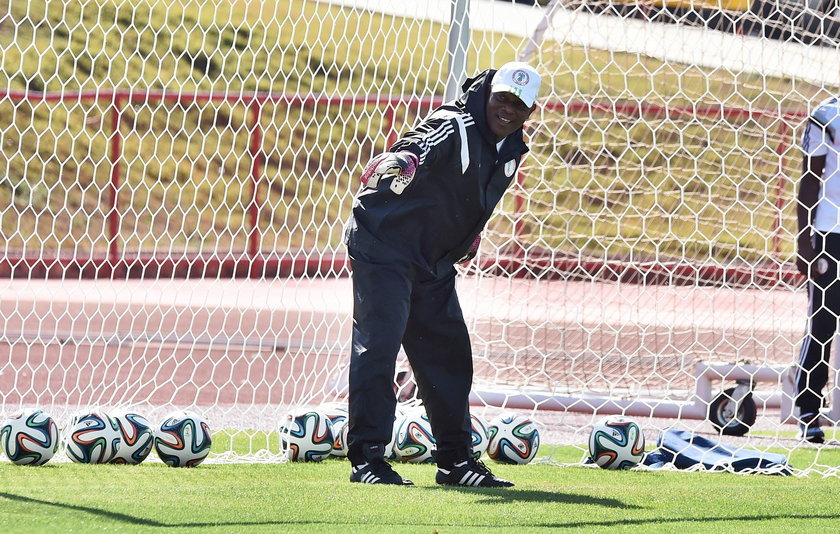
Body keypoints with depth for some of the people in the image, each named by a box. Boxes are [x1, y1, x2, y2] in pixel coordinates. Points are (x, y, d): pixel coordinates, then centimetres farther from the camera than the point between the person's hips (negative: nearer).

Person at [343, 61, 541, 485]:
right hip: (383, 247, -9)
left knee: (450, 355, 10)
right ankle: (367, 458, -13)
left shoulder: (510, 151, 5)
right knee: (377, 344, -14)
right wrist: (400, 163, -63)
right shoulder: (455, 128, -21)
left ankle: (456, 459, 20)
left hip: (433, 263, 9)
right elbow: (416, 151, -41)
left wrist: (468, 235, 16)